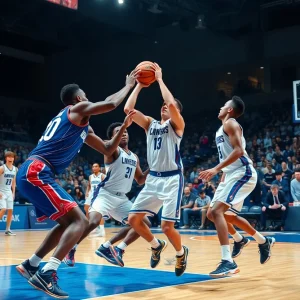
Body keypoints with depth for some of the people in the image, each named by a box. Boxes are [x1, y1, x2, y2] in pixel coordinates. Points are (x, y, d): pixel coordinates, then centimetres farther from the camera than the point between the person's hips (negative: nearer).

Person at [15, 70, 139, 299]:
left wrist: (124, 127, 25)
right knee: (79, 221, -14)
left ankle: (31, 266, 22)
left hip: (32, 174, 10)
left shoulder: (83, 126, 27)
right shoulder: (77, 109, 1)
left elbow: (108, 149, 32)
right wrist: (129, 85, 7)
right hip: (36, 172, -10)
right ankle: (46, 274, -23)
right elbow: (111, 103, -10)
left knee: (68, 223, 20)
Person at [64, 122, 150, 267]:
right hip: (105, 193, -8)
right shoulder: (113, 150, -6)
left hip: (122, 198, 8)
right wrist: (121, 129, -42)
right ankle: (70, 249, -6)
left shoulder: (134, 157, 16)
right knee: (93, 222, -31)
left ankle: (106, 247, 6)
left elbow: (140, 180, 24)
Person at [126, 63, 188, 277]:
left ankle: (181, 252, 22)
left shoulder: (177, 124, -2)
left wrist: (160, 80, -12)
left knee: (167, 226, -10)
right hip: (153, 178, 6)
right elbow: (128, 109, 1)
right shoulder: (150, 124, 13)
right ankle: (156, 246, 25)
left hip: (172, 179, -6)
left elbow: (171, 103, -23)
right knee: (134, 219, -1)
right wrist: (139, 85, 4)